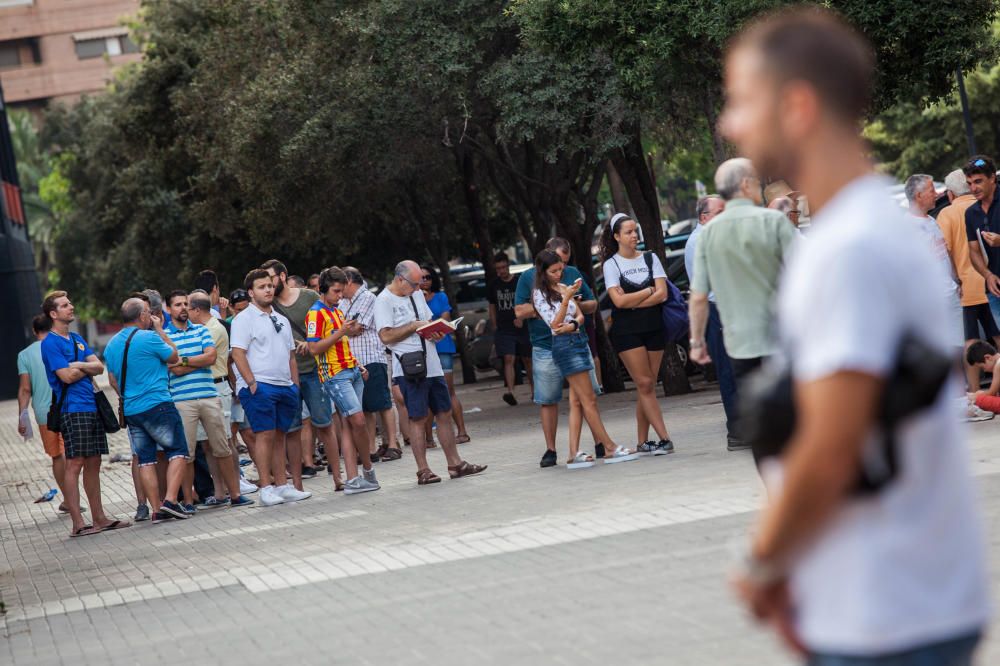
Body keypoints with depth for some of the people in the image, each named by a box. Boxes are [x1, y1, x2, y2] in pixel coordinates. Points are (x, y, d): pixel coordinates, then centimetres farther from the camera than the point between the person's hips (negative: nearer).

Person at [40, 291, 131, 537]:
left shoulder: (77, 340, 19)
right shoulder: (50, 343, -6)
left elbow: (99, 367, 9)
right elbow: (67, 376, -14)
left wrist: (79, 365, -9)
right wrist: (87, 369, 3)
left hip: (91, 408, 8)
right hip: (72, 410, -8)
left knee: (93, 464, 11)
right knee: (75, 464, -9)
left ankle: (99, 517, 16)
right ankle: (77, 524, -9)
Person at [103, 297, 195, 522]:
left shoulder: (111, 345, 11)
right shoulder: (150, 337, -12)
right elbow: (174, 357, 2)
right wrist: (160, 330, 10)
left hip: (130, 410, 7)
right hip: (158, 405, -7)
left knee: (145, 459, 8)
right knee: (177, 452, 0)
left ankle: (157, 509, 4)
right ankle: (170, 500, -14)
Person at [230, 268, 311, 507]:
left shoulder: (281, 320, 20)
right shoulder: (244, 319, -2)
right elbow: (238, 353, -10)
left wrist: (296, 385, 15)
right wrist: (251, 383, -17)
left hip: (285, 386, 7)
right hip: (259, 386, -7)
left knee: (279, 435, 8)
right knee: (265, 434, -9)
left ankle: (281, 485, 11)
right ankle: (266, 487, -8)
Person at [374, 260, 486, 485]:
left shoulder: (417, 295, 16)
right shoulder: (384, 301, -8)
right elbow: (386, 336, -16)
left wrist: (436, 332, 4)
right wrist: (414, 326, -14)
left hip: (432, 365, 8)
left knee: (444, 414, 9)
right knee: (418, 418, -5)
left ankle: (455, 464, 16)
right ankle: (423, 471, 0)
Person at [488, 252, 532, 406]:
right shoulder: (494, 286, 8)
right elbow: (492, 308, 16)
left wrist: (521, 318, -16)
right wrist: (495, 327, 9)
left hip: (522, 328, -1)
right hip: (503, 330, 1)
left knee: (527, 359, 9)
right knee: (509, 360, -14)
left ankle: (534, 390, 24)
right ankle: (510, 392, -26)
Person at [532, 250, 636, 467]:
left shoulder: (563, 287, 15)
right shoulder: (540, 294, -6)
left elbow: (580, 315, 11)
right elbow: (554, 323, -14)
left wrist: (572, 325, -11)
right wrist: (567, 298, -23)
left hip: (578, 340, 8)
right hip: (564, 345, -8)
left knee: (577, 402, 4)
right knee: (589, 400, -6)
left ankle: (574, 454, 3)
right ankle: (612, 449, -5)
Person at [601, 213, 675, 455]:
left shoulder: (650, 258, 9)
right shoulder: (611, 264, 0)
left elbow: (662, 294, -2)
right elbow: (619, 300, -11)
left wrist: (633, 303, -10)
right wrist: (648, 291, -4)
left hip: (654, 327, 3)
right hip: (627, 332, -3)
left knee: (647, 387, 2)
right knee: (645, 384, -9)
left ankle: (643, 443, 7)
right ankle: (664, 439, -12)